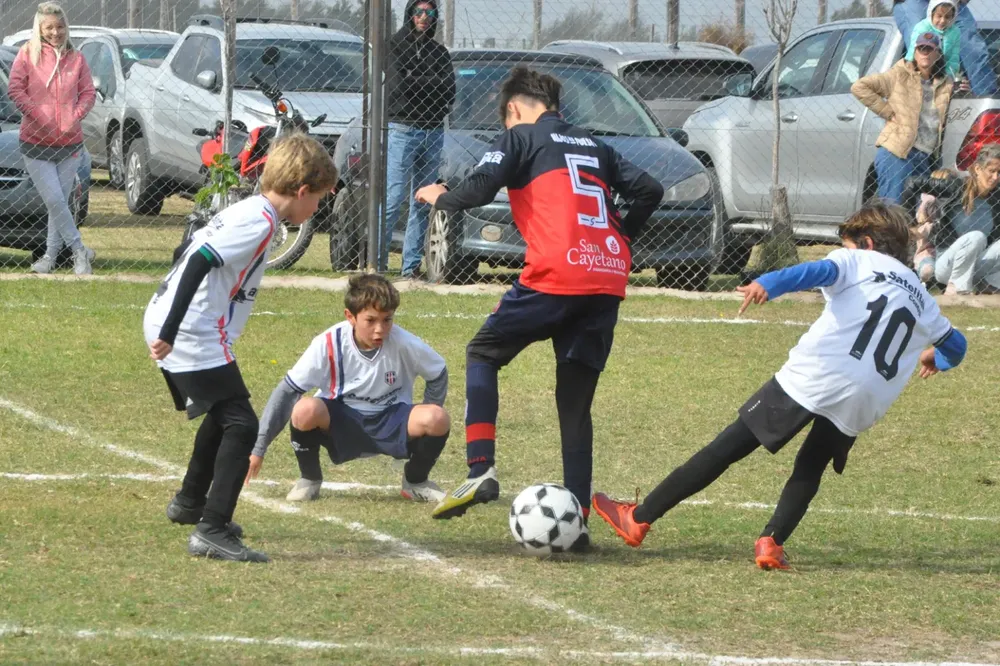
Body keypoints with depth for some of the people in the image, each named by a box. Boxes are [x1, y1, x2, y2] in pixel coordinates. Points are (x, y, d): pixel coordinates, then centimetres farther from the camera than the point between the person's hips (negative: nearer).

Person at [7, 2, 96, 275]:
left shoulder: (75, 59, 7)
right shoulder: (28, 54, 1)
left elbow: (88, 93, 8)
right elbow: (15, 89, -6)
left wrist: (75, 116, -10)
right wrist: (37, 117, -15)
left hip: (69, 143, 2)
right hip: (35, 144, -2)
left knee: (59, 202, 5)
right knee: (55, 201, -10)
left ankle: (51, 256, 14)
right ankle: (79, 251, 0)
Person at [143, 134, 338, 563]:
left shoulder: (245, 212, 17)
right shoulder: (259, 221, -14)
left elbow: (193, 252, 25)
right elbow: (199, 265, -24)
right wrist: (170, 334, -26)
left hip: (169, 327, 10)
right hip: (193, 335, -10)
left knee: (222, 416, 29)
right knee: (241, 425, -12)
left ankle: (190, 503, 46)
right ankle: (212, 531, -21)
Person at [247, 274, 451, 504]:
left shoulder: (403, 344, -17)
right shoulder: (328, 344, -18)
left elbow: (438, 374, 3)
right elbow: (287, 391, -12)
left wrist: (425, 423, -2)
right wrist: (258, 448, -14)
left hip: (391, 423, 1)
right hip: (341, 423, -1)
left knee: (438, 419, -30)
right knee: (306, 409, -35)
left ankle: (416, 481, 3)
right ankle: (309, 479, -4)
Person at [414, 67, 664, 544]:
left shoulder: (520, 137, 8)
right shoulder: (594, 147, 25)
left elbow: (480, 188, -6)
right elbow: (648, 190, 16)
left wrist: (440, 198, 14)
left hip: (555, 276, -5)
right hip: (608, 281, 5)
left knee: (483, 354, 15)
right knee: (575, 401, 12)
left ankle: (480, 470, -4)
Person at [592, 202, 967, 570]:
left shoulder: (858, 261, 11)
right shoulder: (921, 298, 26)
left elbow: (821, 271, -11)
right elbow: (955, 346, 38)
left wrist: (768, 284, -29)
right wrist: (935, 359, 62)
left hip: (809, 379, -4)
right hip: (861, 403, 4)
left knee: (726, 449, 2)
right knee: (810, 469, 23)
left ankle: (639, 519, 6)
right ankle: (772, 543, -3)